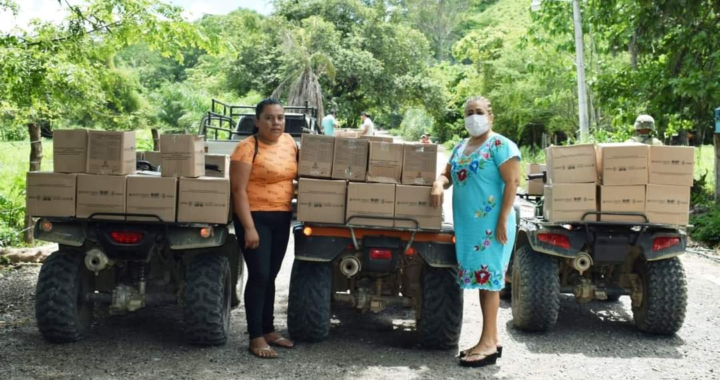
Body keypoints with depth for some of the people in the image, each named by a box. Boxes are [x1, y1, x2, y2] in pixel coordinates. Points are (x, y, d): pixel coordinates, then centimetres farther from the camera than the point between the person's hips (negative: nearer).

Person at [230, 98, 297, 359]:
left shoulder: (289, 142, 6)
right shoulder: (247, 148, -13)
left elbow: (295, 174, 24)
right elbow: (239, 190, -17)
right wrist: (249, 227, -22)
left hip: (282, 218, 6)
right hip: (255, 217, -6)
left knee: (270, 276, 13)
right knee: (259, 275, -9)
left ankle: (269, 330, 23)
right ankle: (256, 338, -3)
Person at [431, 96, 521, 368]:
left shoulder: (500, 145, -8)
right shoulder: (460, 147, 17)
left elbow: (512, 182, -13)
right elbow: (447, 174, 22)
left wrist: (503, 220, -19)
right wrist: (439, 184, -3)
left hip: (490, 223, -8)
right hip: (468, 223, 8)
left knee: (488, 279, -6)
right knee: (483, 278, 11)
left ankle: (488, 344, -2)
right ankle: (492, 339, 18)